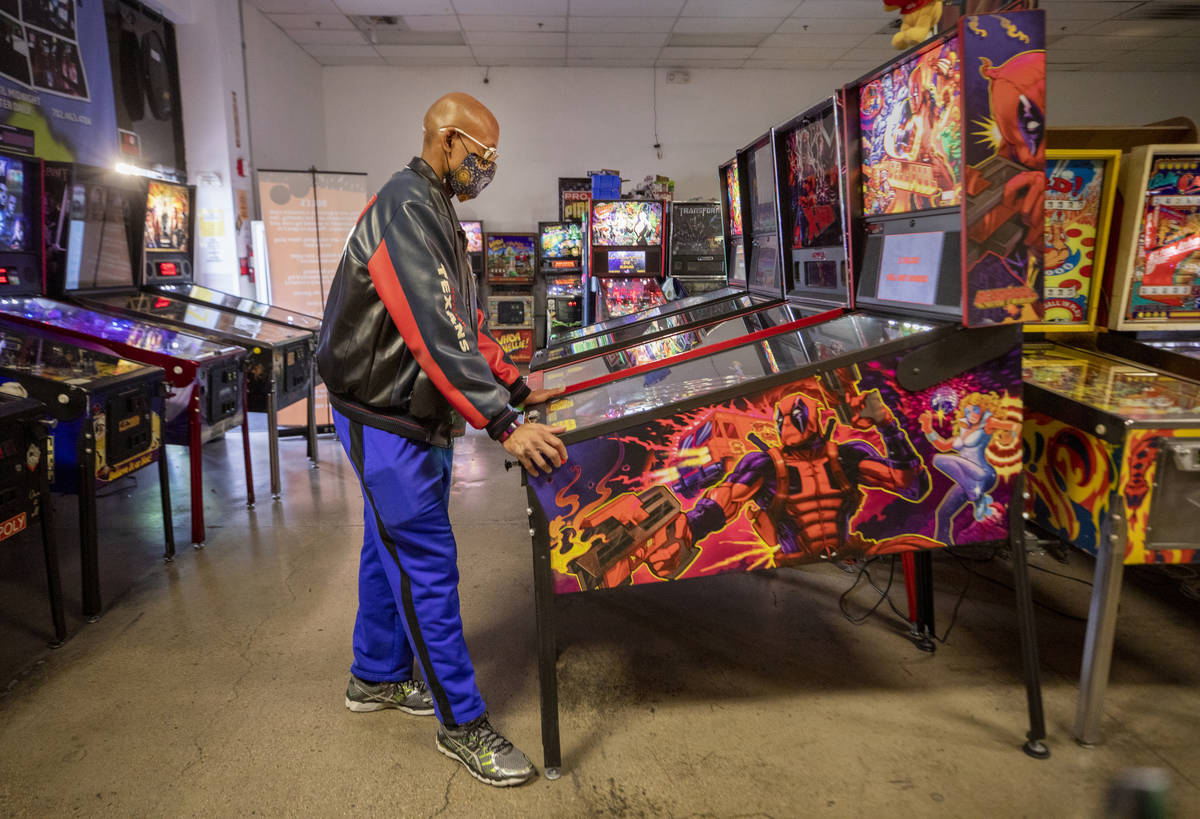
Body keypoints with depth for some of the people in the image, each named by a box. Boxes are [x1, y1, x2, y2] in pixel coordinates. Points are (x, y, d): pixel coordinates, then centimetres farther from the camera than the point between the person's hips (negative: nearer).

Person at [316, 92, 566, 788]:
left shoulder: (435, 215, 14)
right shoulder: (406, 210, -19)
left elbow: (465, 321, 19)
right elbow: (435, 333, -30)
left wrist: (518, 386, 17)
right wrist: (503, 425, -32)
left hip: (412, 417, 10)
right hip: (385, 421, -10)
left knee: (392, 545, 19)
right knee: (428, 561, -4)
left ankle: (378, 676, 37)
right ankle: (462, 723, 8)